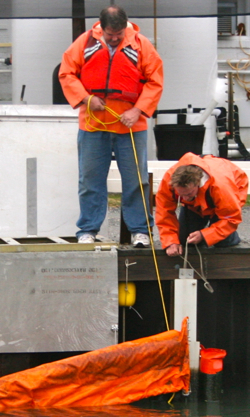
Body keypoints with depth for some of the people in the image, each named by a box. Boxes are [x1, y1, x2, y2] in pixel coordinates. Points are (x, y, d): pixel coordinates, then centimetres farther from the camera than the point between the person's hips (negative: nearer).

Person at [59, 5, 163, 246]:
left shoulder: (141, 45, -2)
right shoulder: (85, 42, 0)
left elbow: (155, 81, -1)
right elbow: (67, 73, 4)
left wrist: (138, 110, -11)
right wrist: (85, 99, -9)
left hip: (130, 125, -1)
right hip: (92, 124, 1)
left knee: (135, 180, 3)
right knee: (90, 180, 6)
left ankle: (140, 231, 12)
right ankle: (88, 231, 15)